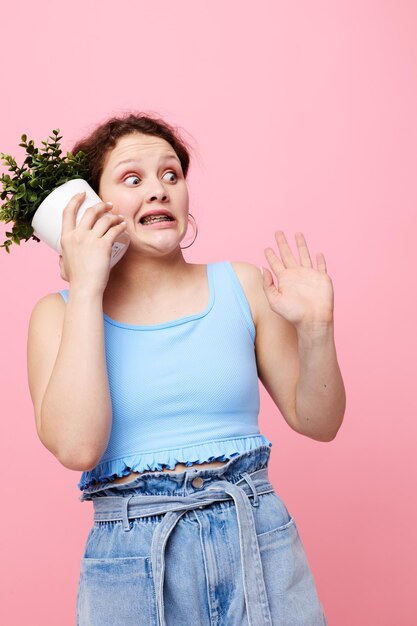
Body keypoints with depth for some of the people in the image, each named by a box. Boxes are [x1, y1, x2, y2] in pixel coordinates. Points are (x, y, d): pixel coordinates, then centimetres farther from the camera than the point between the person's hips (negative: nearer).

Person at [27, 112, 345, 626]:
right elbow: (76, 447, -17)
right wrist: (85, 291, -14)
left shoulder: (242, 286, 2)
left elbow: (317, 423, 6)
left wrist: (315, 331, -12)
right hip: (129, 562, -1)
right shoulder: (59, 312, 0)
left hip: (260, 540, 2)